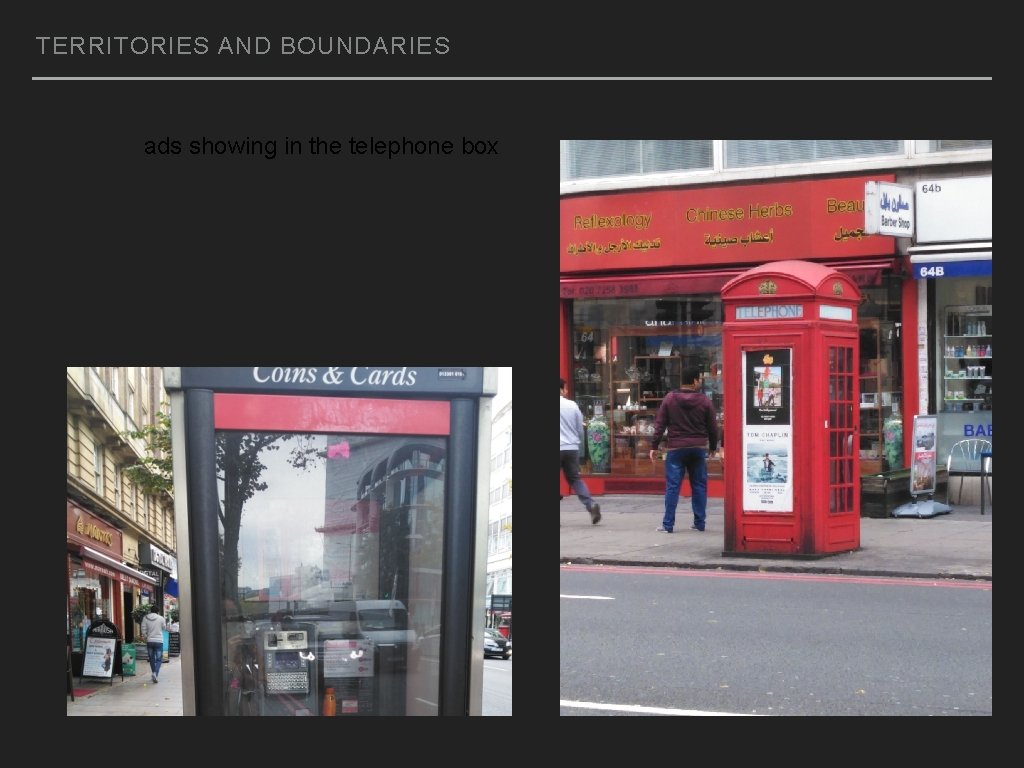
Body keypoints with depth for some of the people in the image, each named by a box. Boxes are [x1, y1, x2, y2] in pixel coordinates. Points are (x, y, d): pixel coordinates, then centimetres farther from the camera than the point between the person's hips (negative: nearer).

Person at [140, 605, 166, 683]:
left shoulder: (145, 618, -2)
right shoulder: (161, 618, -7)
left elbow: (143, 631, -2)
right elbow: (164, 628, 8)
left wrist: (146, 637, 13)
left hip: (149, 641, 2)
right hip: (159, 641, -2)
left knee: (152, 659, 15)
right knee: (159, 659, 2)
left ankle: (155, 675, 21)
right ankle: (155, 673, -19)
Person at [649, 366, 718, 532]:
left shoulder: (670, 399, -1)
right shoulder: (705, 400, -2)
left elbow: (660, 424, -1)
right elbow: (712, 427, 3)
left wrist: (654, 446, 4)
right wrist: (713, 447, 17)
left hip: (676, 448, -1)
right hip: (699, 448, 1)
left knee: (672, 487, 0)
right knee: (699, 486, 10)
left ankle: (668, 524, -2)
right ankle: (699, 523, 13)